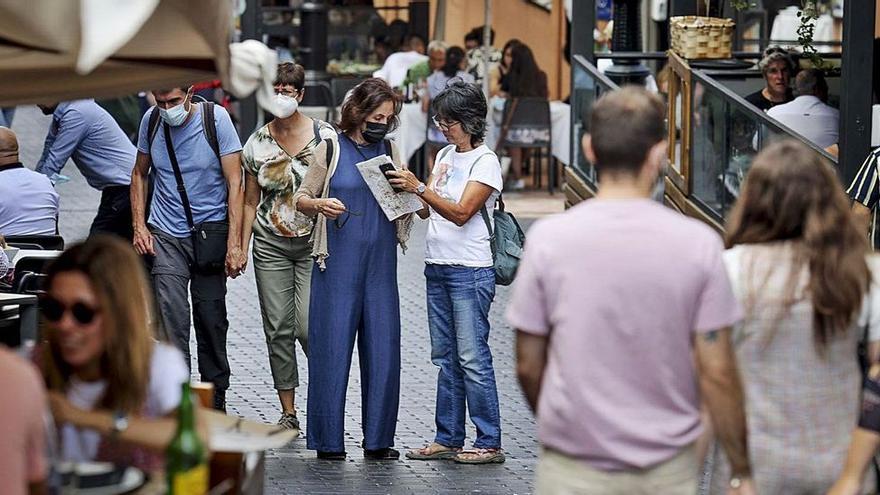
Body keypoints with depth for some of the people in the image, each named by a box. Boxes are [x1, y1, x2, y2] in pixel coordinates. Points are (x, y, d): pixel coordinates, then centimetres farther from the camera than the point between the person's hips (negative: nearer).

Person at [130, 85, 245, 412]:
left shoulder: (216, 118, -9)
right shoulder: (151, 120, 0)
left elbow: (234, 183, -9)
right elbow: (139, 174, 15)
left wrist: (234, 244, -15)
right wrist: (139, 227, 3)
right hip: (166, 237, 1)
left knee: (211, 319, 7)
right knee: (171, 318, -12)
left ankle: (215, 400, 23)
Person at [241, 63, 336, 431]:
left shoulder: (324, 137, -4)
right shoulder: (257, 144, 4)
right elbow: (250, 202, 11)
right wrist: (242, 249, 7)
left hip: (314, 243, -3)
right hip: (270, 245, 3)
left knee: (308, 326, -12)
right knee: (278, 329, 2)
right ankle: (288, 412, 10)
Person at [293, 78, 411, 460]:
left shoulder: (390, 152, 13)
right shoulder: (331, 149, 2)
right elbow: (300, 198, 5)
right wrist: (319, 205, -17)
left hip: (381, 263, 4)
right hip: (339, 261, -4)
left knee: (383, 349, 1)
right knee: (332, 348, -3)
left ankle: (378, 439, 8)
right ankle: (328, 440, 3)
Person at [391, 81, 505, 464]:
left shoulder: (485, 162, -8)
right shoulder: (445, 156, 15)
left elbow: (461, 212, -18)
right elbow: (426, 210, 15)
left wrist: (419, 188, -22)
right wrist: (406, 190, -3)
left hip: (470, 271, -8)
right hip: (437, 267, 8)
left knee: (472, 357, -8)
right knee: (445, 357, 9)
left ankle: (489, 443, -4)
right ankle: (447, 439, 14)